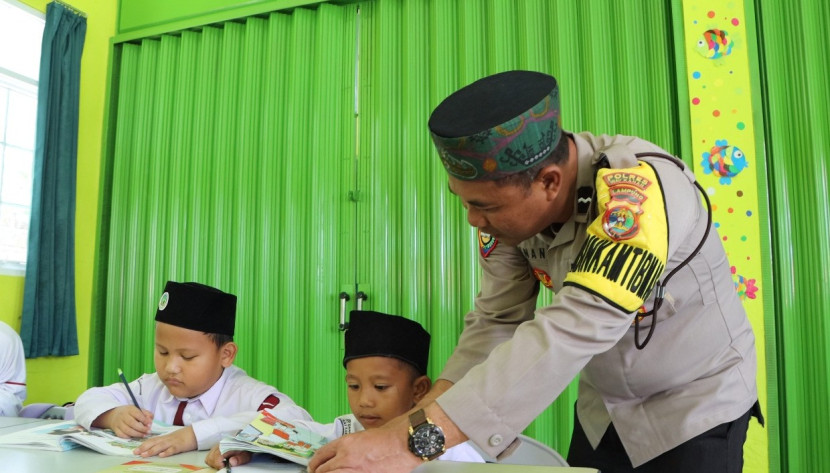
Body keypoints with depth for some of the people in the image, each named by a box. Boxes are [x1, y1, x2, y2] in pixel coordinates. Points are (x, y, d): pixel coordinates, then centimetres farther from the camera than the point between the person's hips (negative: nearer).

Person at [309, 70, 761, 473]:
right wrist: (418, 416, -27)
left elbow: (572, 332, -44)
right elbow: (496, 321, -13)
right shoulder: (508, 198, -16)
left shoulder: (638, 191, -34)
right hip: (605, 408, 5)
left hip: (697, 402, -4)